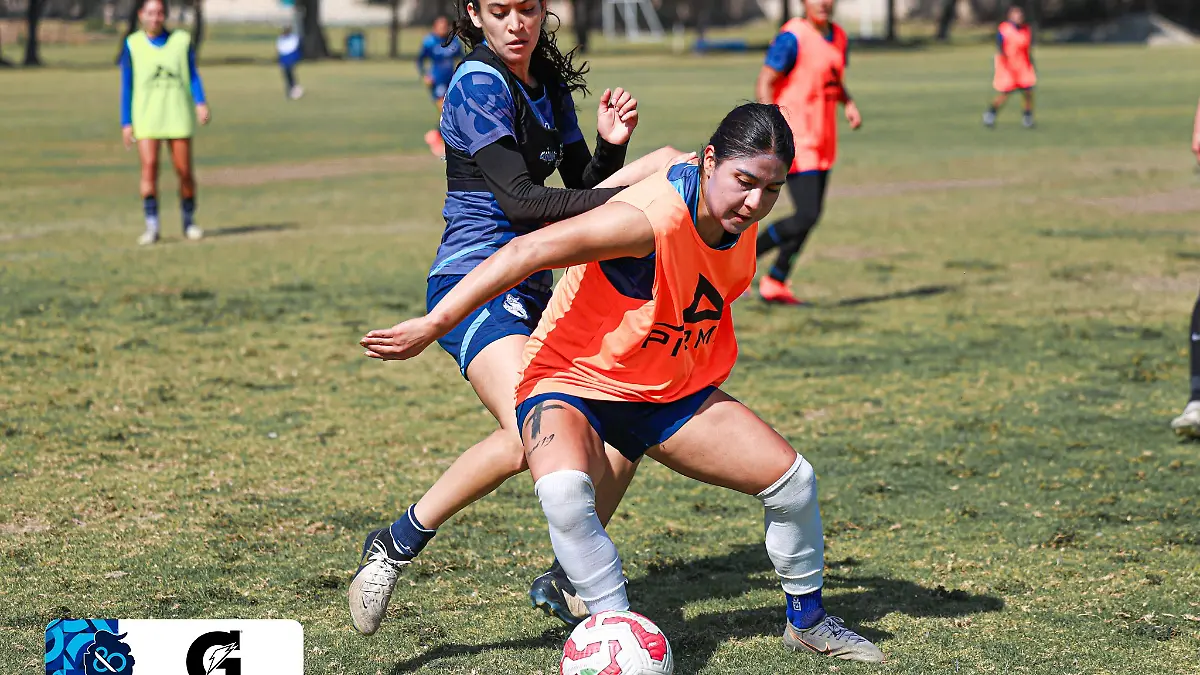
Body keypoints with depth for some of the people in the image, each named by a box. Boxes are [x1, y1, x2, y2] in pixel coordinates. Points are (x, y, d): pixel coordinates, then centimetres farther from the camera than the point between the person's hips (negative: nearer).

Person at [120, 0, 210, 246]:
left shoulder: (182, 41, 7)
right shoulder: (132, 45, 6)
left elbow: (193, 76, 9)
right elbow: (126, 86, 8)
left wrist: (201, 103, -8)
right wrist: (126, 123, 3)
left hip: (178, 116, 1)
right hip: (146, 118, -1)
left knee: (184, 170, -1)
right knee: (149, 167, -14)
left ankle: (189, 222, 16)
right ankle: (151, 226, -11)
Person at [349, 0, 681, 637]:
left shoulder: (550, 83, 13)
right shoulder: (478, 84, -13)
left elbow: (583, 185, 17)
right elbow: (521, 200, -21)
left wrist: (611, 144, -4)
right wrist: (630, 190, -21)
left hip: (532, 289, 9)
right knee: (531, 433, -29)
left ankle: (564, 581, 16)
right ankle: (395, 545, -15)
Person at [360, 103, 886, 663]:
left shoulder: (741, 217, -9)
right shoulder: (651, 219, -33)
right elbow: (527, 252, -33)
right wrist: (432, 325, -33)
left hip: (671, 393, 7)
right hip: (572, 384, -7)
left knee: (791, 477, 2)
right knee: (564, 490, -38)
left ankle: (807, 619, 26)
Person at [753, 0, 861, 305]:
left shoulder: (839, 37, 11)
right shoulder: (792, 38, -14)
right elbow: (764, 84, -15)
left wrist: (848, 103, 3)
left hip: (823, 142, 8)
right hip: (796, 141, -8)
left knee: (810, 216, 9)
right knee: (807, 216, -14)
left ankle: (775, 282, 22)